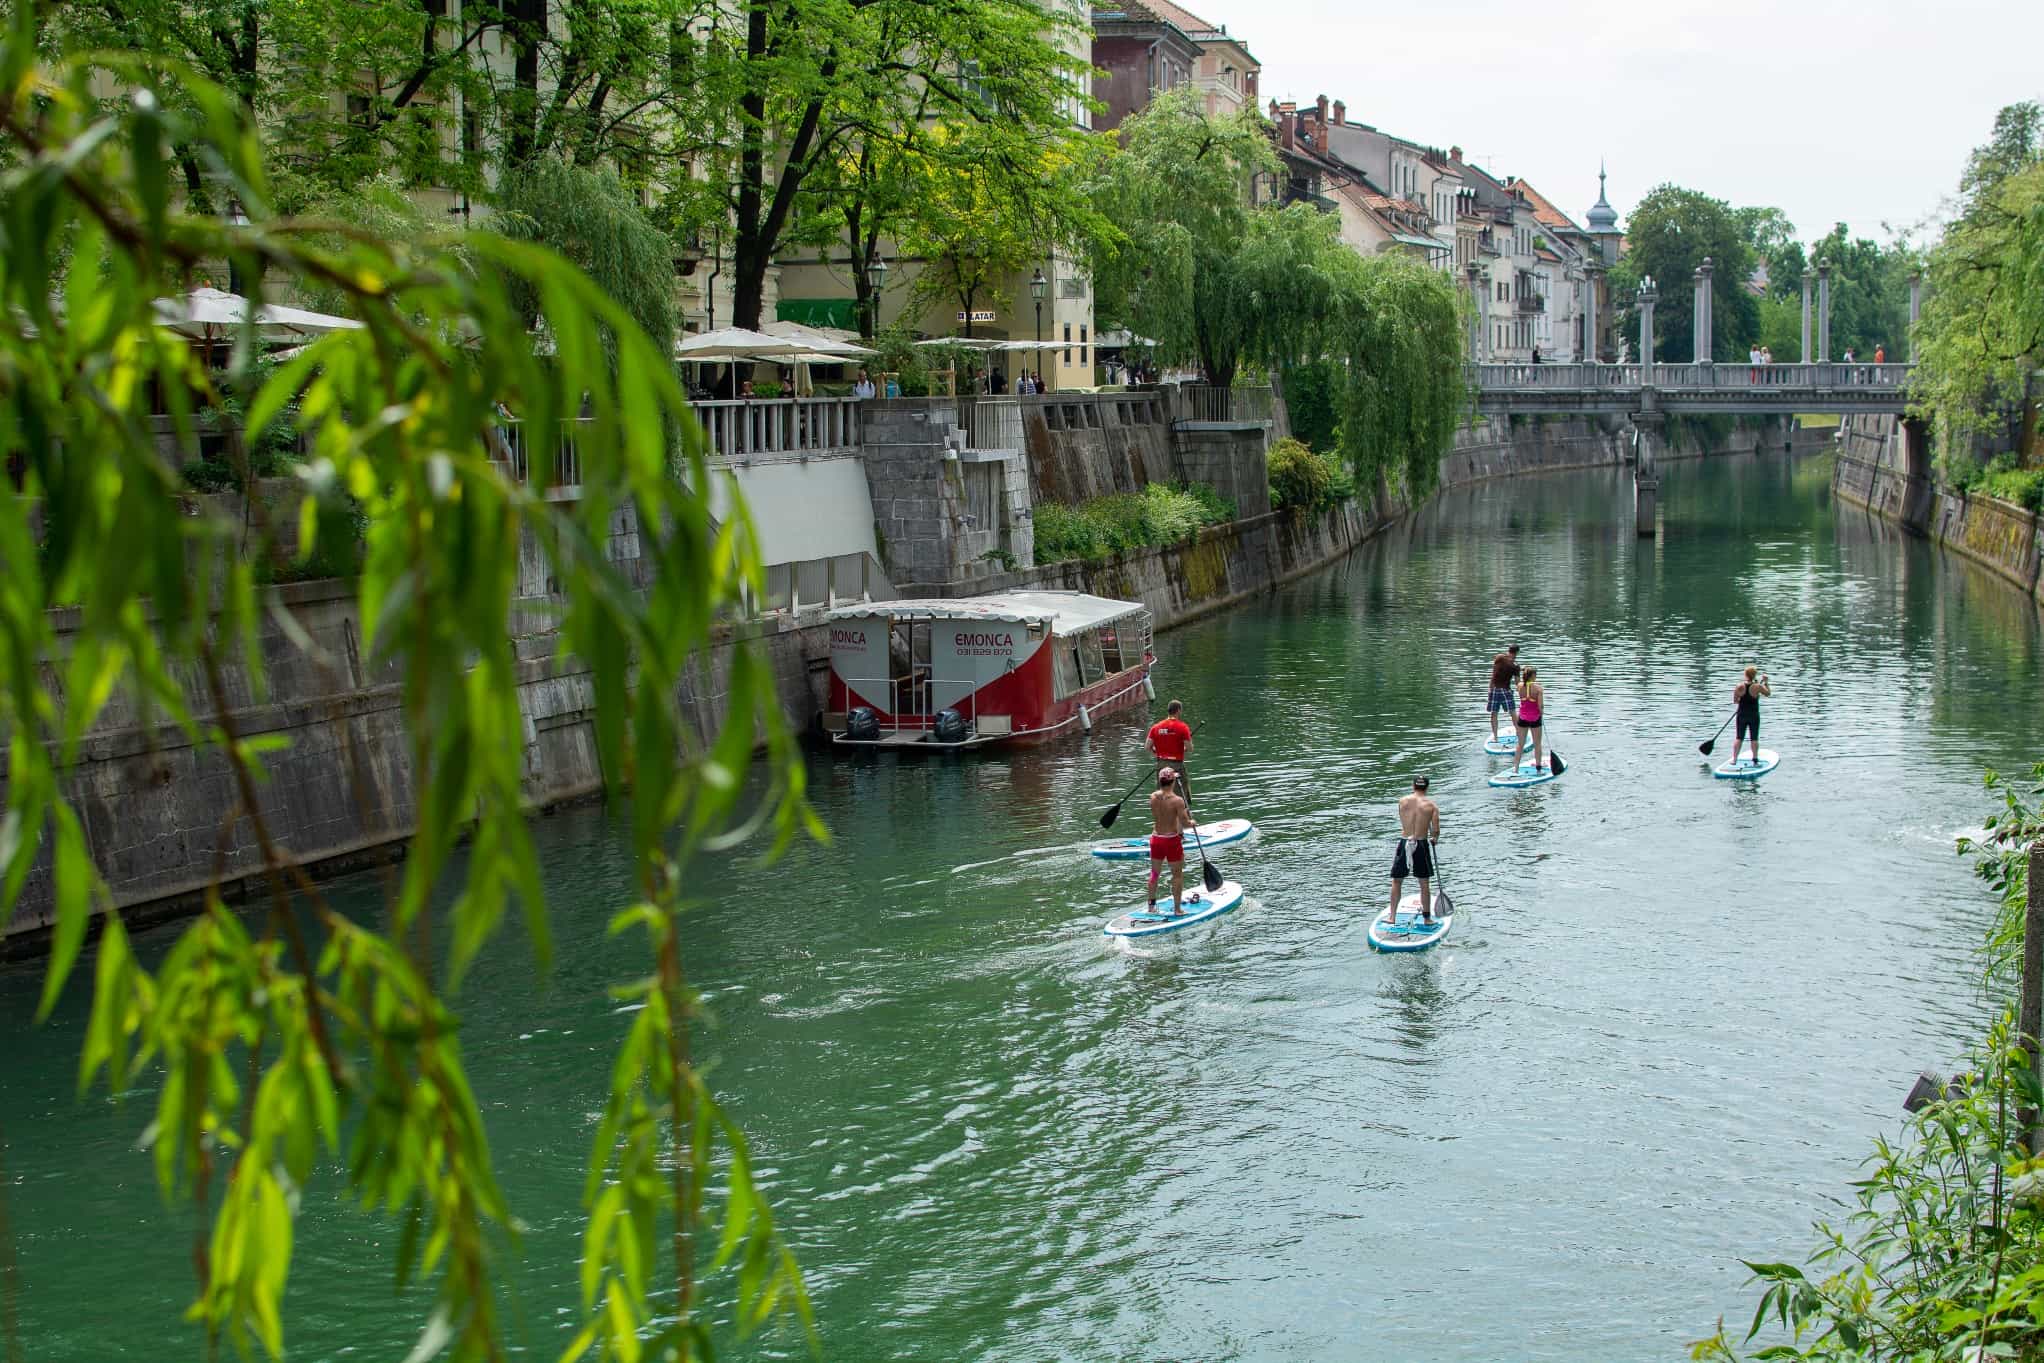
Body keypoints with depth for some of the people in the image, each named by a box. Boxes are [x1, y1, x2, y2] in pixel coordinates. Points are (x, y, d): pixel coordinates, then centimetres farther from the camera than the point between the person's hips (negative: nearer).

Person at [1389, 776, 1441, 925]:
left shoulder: (1402, 802, 1)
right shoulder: (1432, 806, -4)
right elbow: (1435, 831, -8)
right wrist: (1433, 837, 14)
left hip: (1404, 844, 1)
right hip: (1421, 845, -1)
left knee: (1396, 882, 13)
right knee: (1424, 884, 12)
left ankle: (1392, 917, 10)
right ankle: (1427, 918, 18)